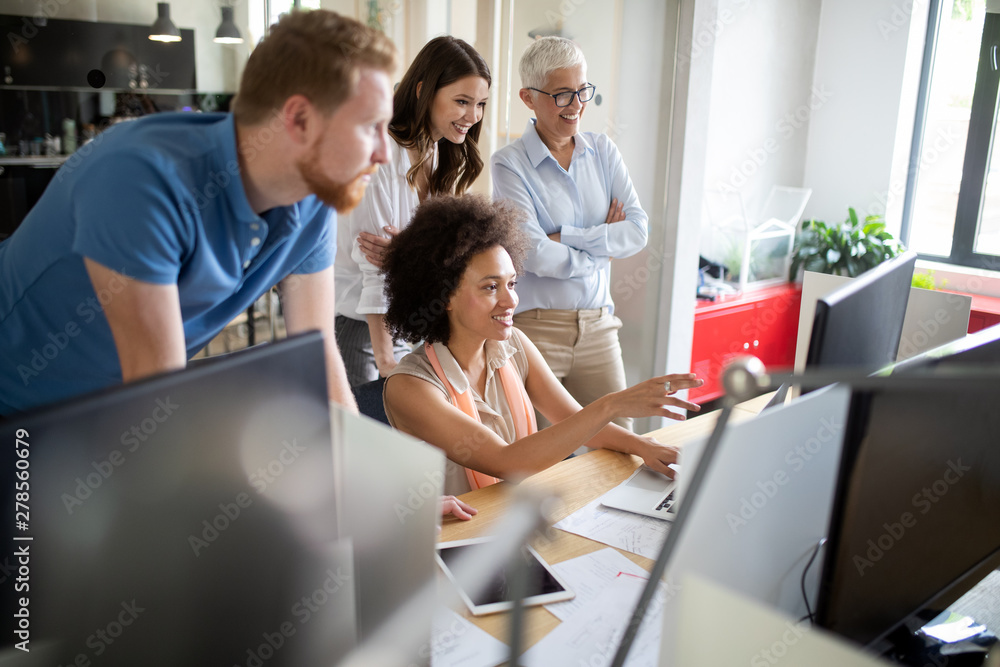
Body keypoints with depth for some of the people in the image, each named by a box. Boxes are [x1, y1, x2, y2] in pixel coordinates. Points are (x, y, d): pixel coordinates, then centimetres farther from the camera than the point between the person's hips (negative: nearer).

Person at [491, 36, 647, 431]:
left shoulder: (603, 151, 9)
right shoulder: (509, 164, -7)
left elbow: (638, 230, -2)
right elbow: (534, 254, -17)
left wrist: (567, 238, -12)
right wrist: (605, 242, -4)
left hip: (598, 327, 5)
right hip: (534, 327, -4)